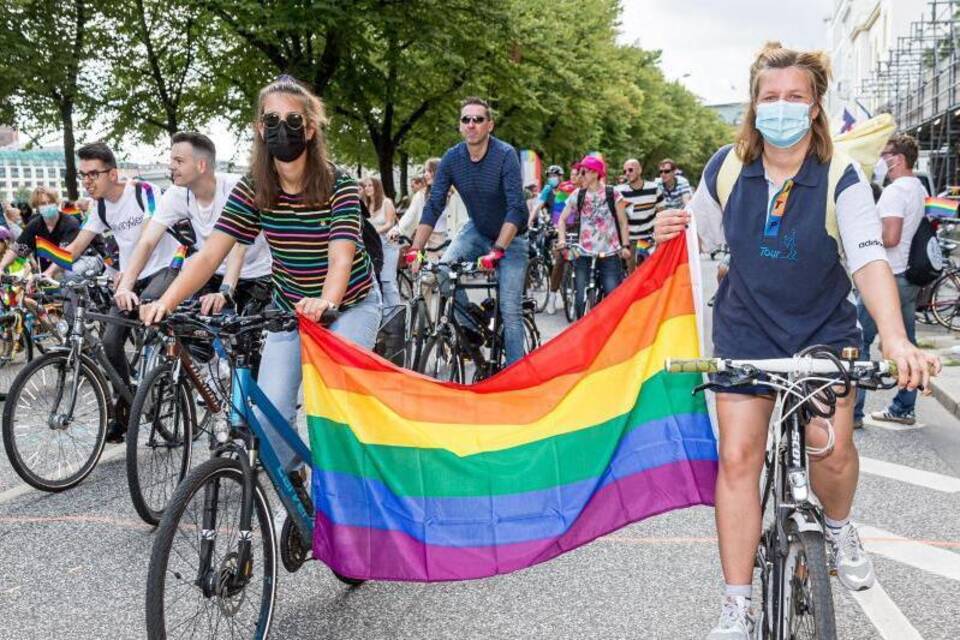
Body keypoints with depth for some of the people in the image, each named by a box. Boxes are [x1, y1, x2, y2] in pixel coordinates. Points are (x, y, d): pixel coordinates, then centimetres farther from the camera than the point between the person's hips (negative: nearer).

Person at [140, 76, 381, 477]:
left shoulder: (338, 185, -21)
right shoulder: (252, 189, -13)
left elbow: (341, 257, -35)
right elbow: (210, 253, -21)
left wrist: (325, 302, -57)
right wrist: (166, 302, -37)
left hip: (350, 305, -3)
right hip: (291, 307, 3)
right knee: (270, 412, -7)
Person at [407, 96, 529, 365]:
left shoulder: (505, 154, -24)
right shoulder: (451, 158, -12)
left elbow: (516, 208, -31)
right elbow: (433, 206, -12)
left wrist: (497, 251, -40)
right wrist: (415, 249, -21)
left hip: (510, 235, -4)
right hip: (477, 230, 4)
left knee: (509, 310, -9)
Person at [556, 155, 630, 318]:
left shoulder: (613, 194, 0)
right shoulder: (577, 195, 6)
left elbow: (623, 222, 5)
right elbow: (562, 219, 9)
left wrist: (625, 245, -3)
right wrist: (562, 239, -7)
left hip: (609, 253, -2)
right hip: (584, 253, 2)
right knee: (581, 298, -2)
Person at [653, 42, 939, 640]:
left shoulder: (841, 177, -16)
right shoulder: (727, 168, -7)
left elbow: (870, 260, -28)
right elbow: (703, 234, 9)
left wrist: (896, 339, -43)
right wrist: (674, 229, -15)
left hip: (823, 332, -1)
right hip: (746, 331, 1)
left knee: (833, 449, -13)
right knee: (738, 457, -6)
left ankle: (839, 529, 26)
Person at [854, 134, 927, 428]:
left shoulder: (894, 191, -16)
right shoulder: (921, 190, 14)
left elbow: (890, 237, -25)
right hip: (911, 277, 10)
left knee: (859, 341, -4)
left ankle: (851, 411, -3)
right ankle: (903, 408, 19)